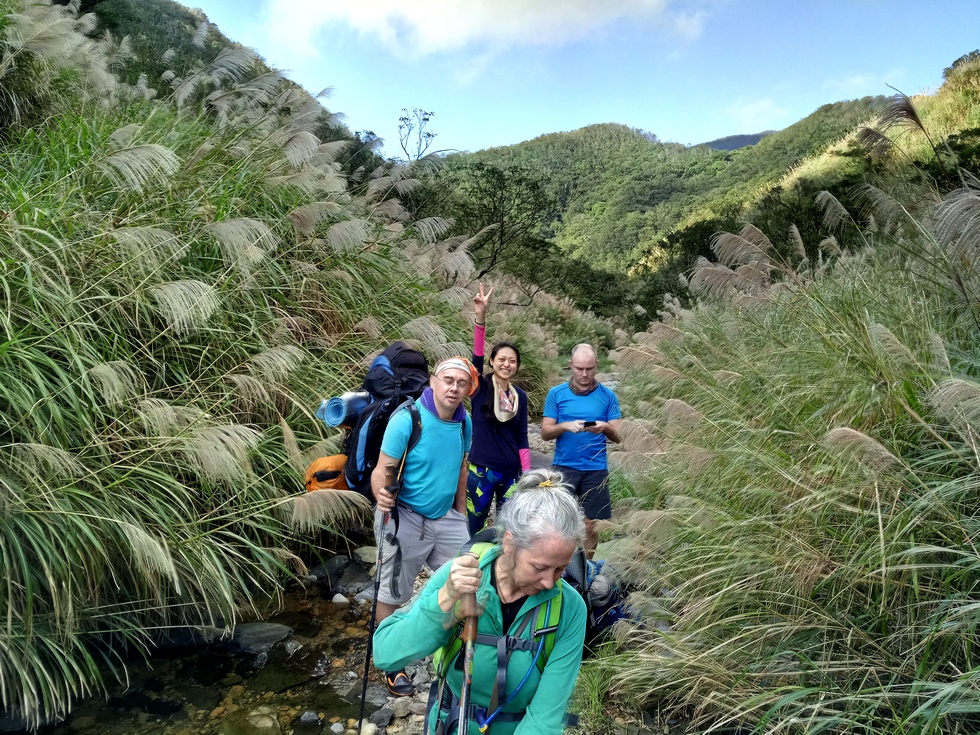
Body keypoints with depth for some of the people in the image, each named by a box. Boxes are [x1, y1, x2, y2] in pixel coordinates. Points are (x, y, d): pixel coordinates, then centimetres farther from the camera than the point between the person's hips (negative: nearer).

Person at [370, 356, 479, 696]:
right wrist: (382, 495, -41)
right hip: (405, 518, -6)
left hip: (446, 517, 6)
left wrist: (461, 512, 15)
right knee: (391, 595, 6)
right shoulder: (407, 419, -20)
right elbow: (382, 470, -20)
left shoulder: (464, 422, -2)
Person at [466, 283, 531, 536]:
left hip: (511, 472, 3)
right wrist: (481, 318, -36)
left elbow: (522, 438, 7)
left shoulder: (520, 396, 4)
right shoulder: (480, 388, -6)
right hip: (481, 470, -3)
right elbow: (477, 356, -23)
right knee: (473, 529, 5)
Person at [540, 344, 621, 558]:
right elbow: (545, 433, 0)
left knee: (591, 524, 8)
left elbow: (617, 436, 2)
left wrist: (606, 428, -20)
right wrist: (566, 426, -19)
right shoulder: (556, 393, 1)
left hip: (596, 469, 1)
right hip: (564, 467, -1)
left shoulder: (608, 396, 3)